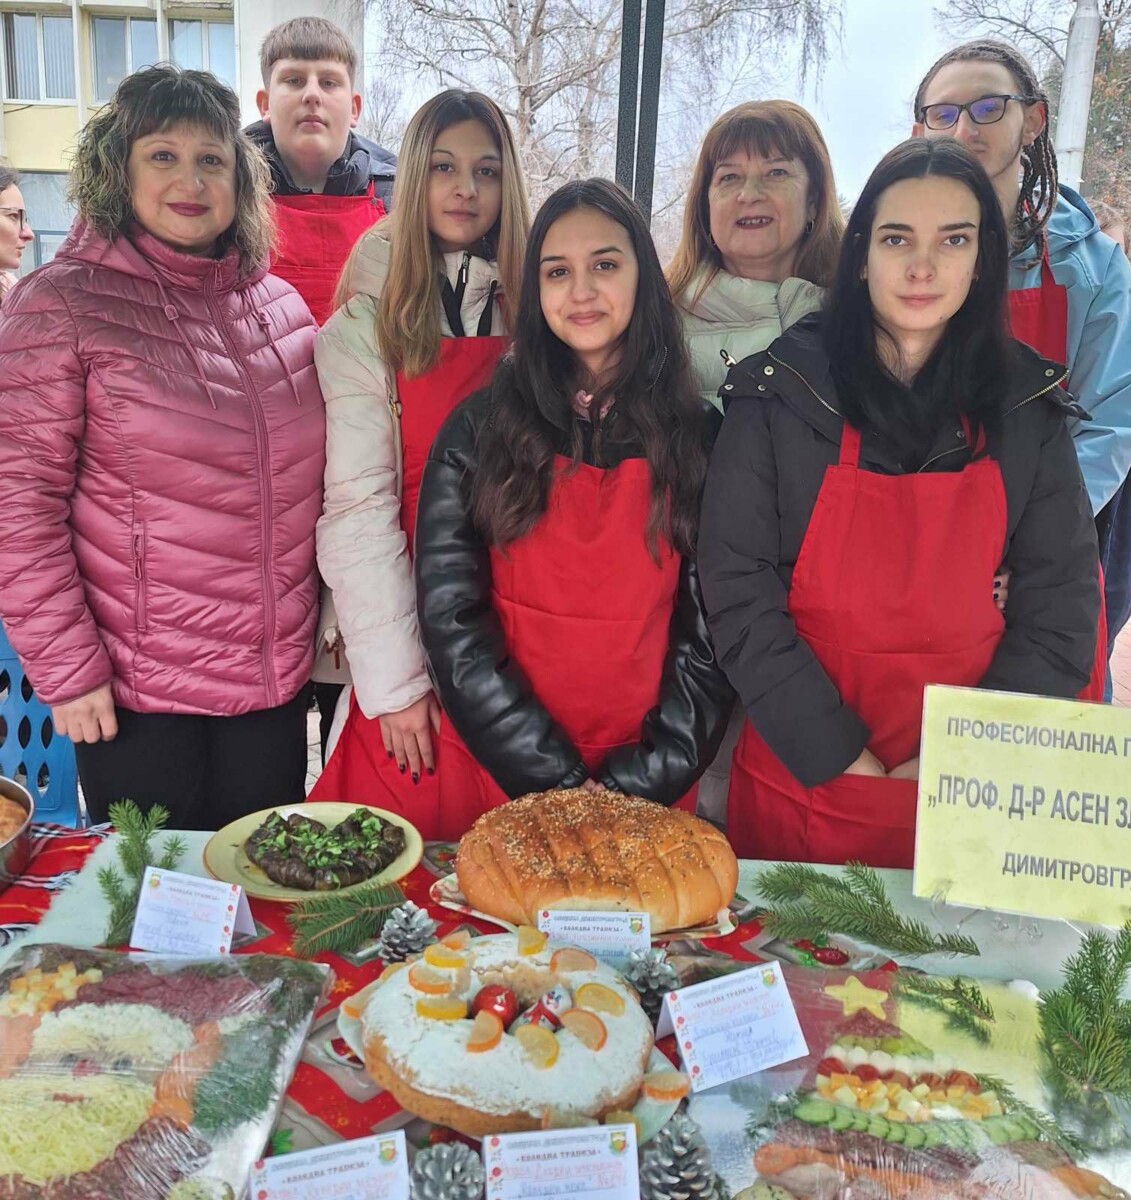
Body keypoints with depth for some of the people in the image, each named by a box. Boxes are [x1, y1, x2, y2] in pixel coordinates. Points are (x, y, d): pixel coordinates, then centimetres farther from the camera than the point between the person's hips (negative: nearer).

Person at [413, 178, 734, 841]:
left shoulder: (701, 437, -2)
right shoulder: (480, 427, -2)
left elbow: (713, 631, -4)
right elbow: (451, 618, -7)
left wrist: (634, 784, -12)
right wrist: (556, 781, -12)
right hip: (488, 770, 1)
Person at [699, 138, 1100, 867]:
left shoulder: (1027, 409, 0)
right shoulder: (781, 395, -6)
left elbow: (1061, 608, -1)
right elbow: (738, 593, -10)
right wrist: (838, 756, -13)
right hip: (799, 779, -1)